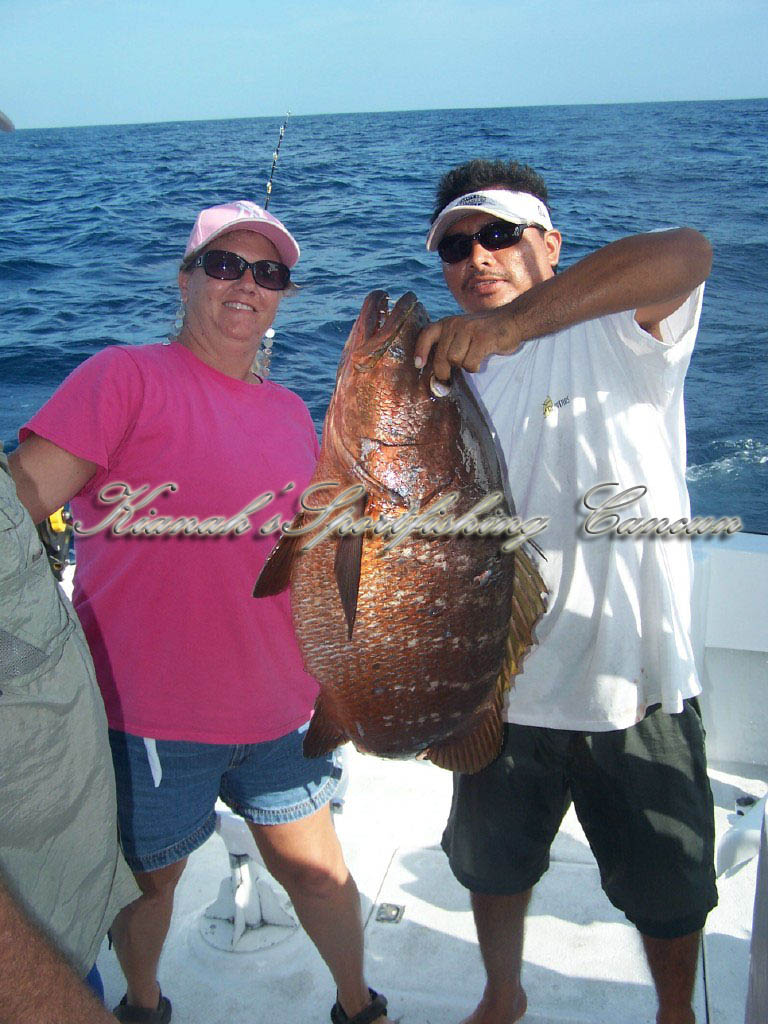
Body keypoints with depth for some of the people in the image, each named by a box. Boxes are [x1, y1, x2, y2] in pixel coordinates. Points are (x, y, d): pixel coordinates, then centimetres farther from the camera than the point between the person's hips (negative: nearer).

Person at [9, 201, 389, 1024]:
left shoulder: (291, 413, 11)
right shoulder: (126, 377, -8)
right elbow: (24, 490, -19)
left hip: (276, 700, 5)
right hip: (149, 703, -4)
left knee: (309, 857, 17)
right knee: (150, 872, 17)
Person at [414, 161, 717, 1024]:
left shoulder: (616, 334, -11)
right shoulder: (450, 384, 4)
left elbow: (684, 253, -34)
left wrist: (514, 322, -43)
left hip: (637, 691, -4)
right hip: (504, 692, 5)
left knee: (669, 896, 17)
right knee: (493, 867, 25)